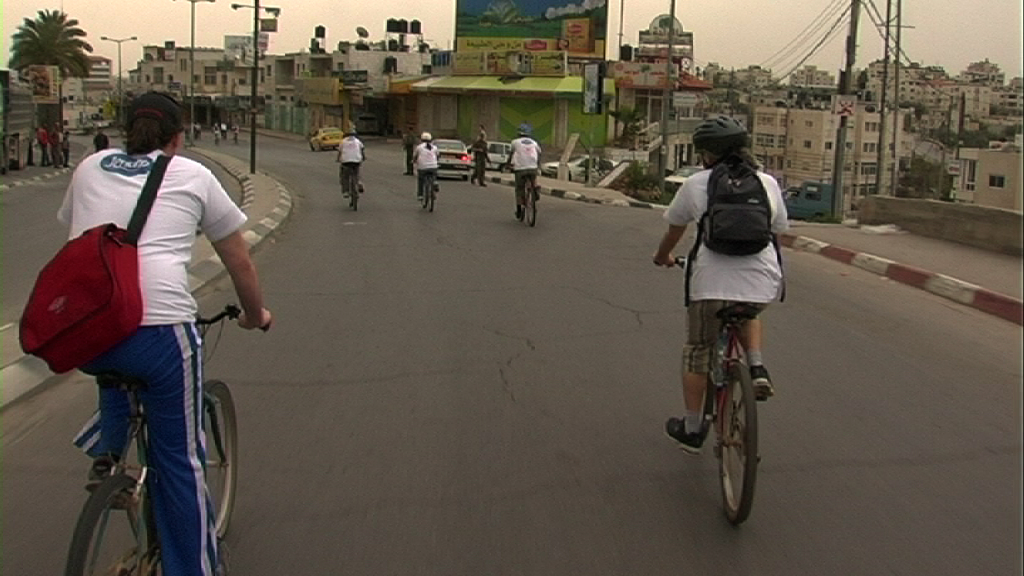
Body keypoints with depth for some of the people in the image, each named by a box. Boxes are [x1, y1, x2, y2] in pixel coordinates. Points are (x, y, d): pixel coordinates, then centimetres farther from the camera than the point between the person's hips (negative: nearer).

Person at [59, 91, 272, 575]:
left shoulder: (90, 167, 22)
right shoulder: (194, 176, 15)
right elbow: (240, 263, 21)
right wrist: (255, 315, 38)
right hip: (158, 329, -3)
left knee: (116, 367, 39)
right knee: (180, 461, 11)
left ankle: (108, 453, 22)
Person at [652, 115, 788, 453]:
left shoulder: (697, 184, 4)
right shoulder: (768, 183, 11)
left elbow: (675, 228, 17)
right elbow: (778, 230, 18)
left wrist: (662, 257, 36)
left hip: (714, 282, -3)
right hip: (764, 283, 3)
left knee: (698, 354, 15)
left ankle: (691, 430, 24)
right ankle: (757, 368, 12)